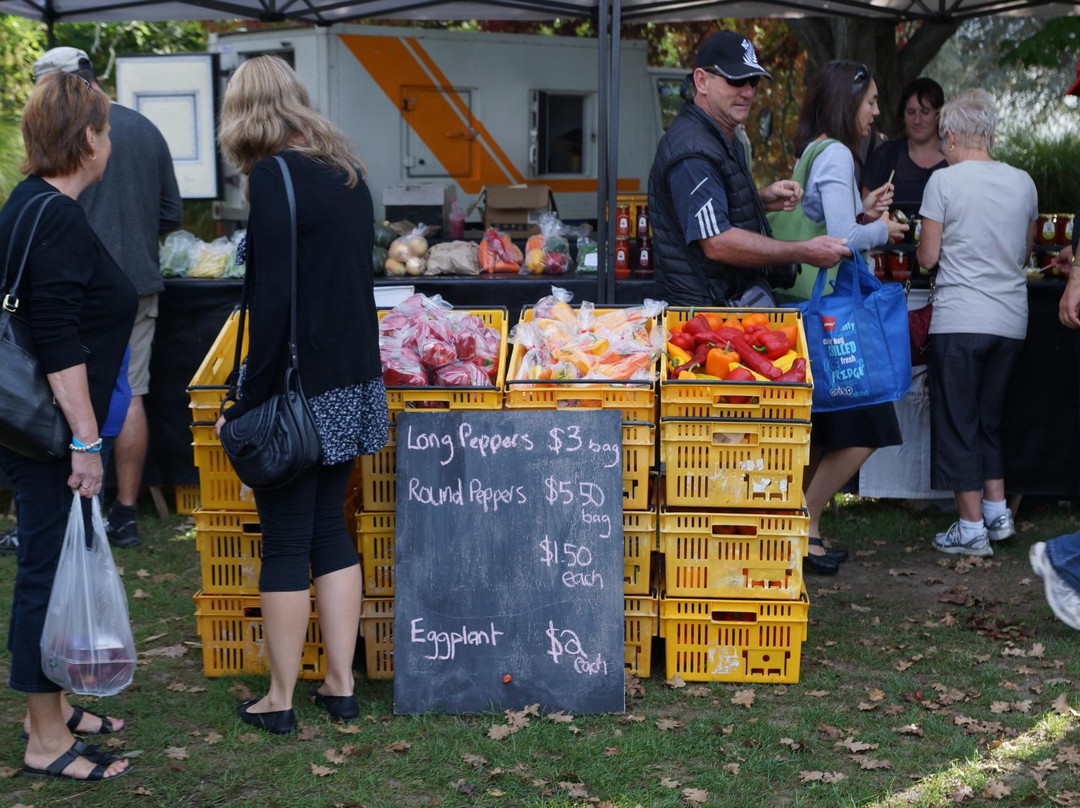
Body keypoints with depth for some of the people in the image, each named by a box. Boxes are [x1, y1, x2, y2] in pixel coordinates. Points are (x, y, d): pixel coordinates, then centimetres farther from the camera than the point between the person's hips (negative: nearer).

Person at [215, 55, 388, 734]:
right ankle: (341, 684, 23)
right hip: (355, 382, 7)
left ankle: (280, 700, 16)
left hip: (300, 390, -7)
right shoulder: (347, 173, 9)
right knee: (331, 530, 16)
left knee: (286, 544, 4)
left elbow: (275, 302, -19)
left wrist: (247, 404, -14)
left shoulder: (272, 178, -14)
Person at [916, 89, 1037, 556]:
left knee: (957, 422, 3)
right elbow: (1025, 253, 16)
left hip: (960, 321, -5)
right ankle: (997, 513, 20)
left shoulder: (944, 181, -8)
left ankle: (972, 529, 5)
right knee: (989, 418, 19)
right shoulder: (1023, 183, 7)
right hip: (1011, 320, 5)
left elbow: (928, 257, -5)